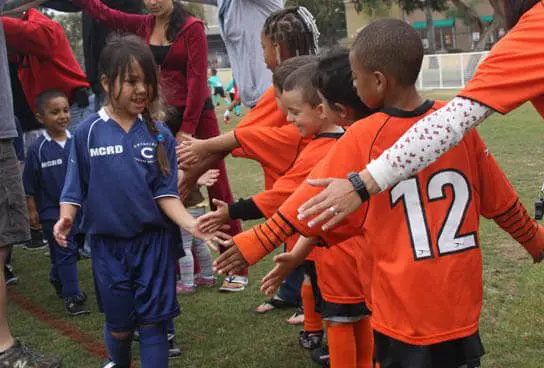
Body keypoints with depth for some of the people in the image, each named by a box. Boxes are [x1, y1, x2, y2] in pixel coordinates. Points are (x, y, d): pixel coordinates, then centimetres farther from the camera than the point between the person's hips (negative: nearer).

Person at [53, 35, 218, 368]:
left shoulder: (159, 134, -5)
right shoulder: (88, 132, -5)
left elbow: (165, 193, -4)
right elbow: (75, 189, 0)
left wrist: (191, 224, -19)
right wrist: (66, 218, -18)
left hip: (155, 240, 0)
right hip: (109, 243, 1)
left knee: (154, 323, 4)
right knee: (119, 324, 13)